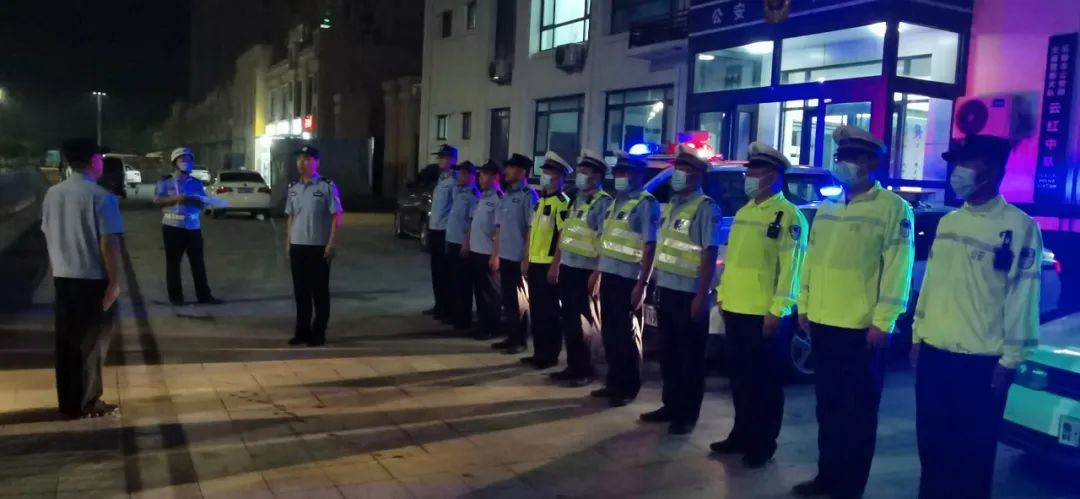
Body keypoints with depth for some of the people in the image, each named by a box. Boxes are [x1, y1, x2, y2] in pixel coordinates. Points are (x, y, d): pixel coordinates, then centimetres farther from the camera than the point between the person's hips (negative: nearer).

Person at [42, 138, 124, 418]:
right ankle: (87, 404, 11)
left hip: (62, 277, 6)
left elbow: (48, 236, 13)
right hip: (92, 279, -6)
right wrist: (114, 281, -13)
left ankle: (68, 403, 19)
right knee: (92, 342, 4)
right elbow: (109, 242, -18)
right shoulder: (100, 196, -15)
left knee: (66, 341, 12)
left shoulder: (52, 194, 6)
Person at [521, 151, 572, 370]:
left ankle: (550, 355, 8)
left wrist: (555, 264, -19)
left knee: (548, 311, -1)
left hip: (548, 264, -8)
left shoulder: (562, 202, -11)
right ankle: (539, 352, 22)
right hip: (535, 263, 8)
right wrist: (527, 259, 17)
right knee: (536, 310, 13)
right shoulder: (540, 200, 15)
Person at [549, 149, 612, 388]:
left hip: (586, 270, -8)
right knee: (569, 320, 12)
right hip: (567, 268, 8)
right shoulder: (576, 200, 15)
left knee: (585, 321, 0)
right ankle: (573, 365, 22)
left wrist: (597, 274, -21)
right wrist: (555, 264, 17)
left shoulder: (603, 202, -11)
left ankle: (586, 370, 9)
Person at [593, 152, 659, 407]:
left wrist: (642, 284, -19)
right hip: (608, 275, 8)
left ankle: (628, 388, 11)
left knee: (627, 334, 1)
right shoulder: (616, 201, 16)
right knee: (610, 332, 13)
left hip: (628, 279, -8)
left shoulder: (646, 204, -10)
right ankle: (614, 382, 24)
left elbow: (649, 247, -15)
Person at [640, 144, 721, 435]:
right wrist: (657, 284, 15)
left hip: (690, 293, -8)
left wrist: (702, 295, -20)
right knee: (668, 353, 15)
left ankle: (687, 414, 10)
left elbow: (709, 254, -15)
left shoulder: (706, 208, -11)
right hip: (667, 290, 8)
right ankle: (670, 406, 27)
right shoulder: (671, 206, 14)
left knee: (690, 357, 2)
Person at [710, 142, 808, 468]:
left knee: (764, 379, 4)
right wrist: (722, 295, 17)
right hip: (735, 309, 8)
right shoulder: (744, 212, 15)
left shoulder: (788, 215, -11)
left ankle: (763, 444, 15)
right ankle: (742, 434, 28)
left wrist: (777, 310, -19)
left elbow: (790, 267, -16)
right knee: (740, 376, 16)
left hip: (763, 313, -8)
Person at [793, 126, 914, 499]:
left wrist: (883, 321, -17)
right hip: (822, 322, 7)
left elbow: (897, 269, -12)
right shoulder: (827, 208, 13)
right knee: (828, 405, 16)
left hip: (861, 328, -7)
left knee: (857, 410, 5)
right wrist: (804, 305, 12)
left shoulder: (893, 208, -8)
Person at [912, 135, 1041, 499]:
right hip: (934, 353, 6)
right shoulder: (948, 222, 10)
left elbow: (1023, 298, -11)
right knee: (932, 445, 15)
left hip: (982, 361, -6)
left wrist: (1009, 360, -11)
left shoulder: (1019, 226, -10)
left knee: (972, 451, 6)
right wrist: (918, 336, 14)